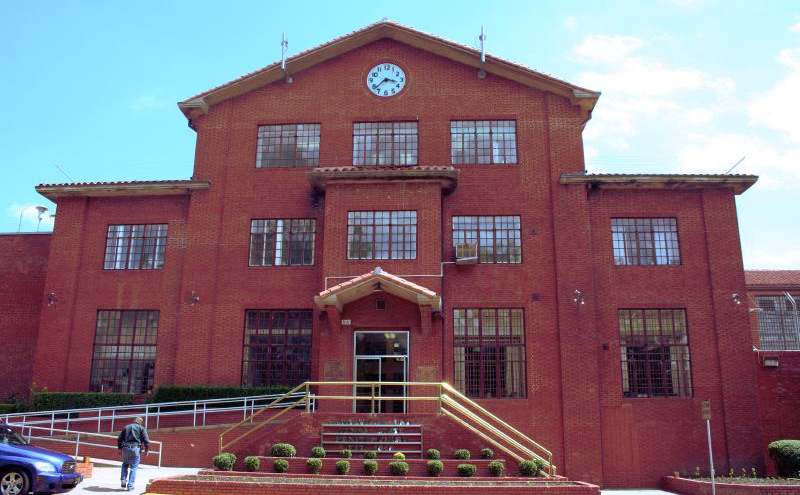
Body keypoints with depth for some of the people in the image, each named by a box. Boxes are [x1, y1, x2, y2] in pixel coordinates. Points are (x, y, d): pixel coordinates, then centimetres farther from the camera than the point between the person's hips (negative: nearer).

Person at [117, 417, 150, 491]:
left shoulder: (126, 427, 18)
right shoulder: (141, 428, 7)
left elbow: (119, 439, 15)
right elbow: (146, 440, -2)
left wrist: (120, 448, 22)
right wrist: (146, 450, 7)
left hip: (126, 448, 3)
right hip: (135, 448, -3)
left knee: (125, 465, 24)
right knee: (133, 467, 4)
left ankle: (123, 480, 9)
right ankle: (130, 486, 2)